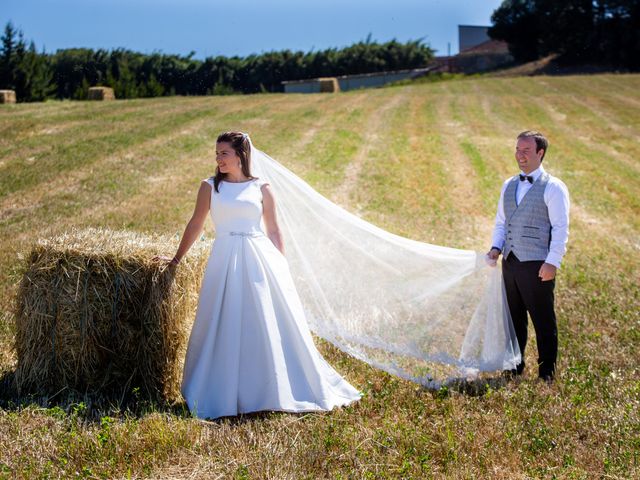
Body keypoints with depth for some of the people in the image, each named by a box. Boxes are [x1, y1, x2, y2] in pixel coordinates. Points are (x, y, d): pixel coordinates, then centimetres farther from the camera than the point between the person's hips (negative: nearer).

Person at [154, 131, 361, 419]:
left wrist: (282, 265, 7)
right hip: (225, 262, 0)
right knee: (226, 327, 0)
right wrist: (176, 259, 16)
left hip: (260, 259, 0)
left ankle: (276, 390, 16)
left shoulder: (261, 188, 6)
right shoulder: (210, 187, 6)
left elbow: (273, 230, 10)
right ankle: (226, 395, 11)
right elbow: (195, 224, 13)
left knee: (272, 325, 2)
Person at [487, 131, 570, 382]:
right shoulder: (508, 186, 15)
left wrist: (552, 262, -17)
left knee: (543, 321, 2)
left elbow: (561, 228, -10)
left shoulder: (553, 187, -5)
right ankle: (515, 366, 26)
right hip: (510, 262, 6)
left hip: (537, 264, -6)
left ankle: (547, 371, 13)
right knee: (514, 317, 14)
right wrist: (496, 247, 4)